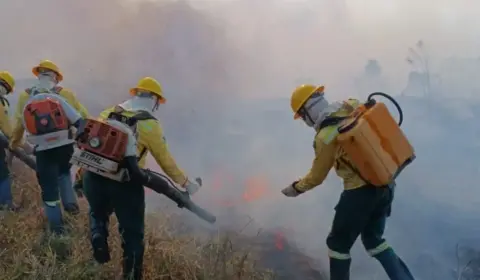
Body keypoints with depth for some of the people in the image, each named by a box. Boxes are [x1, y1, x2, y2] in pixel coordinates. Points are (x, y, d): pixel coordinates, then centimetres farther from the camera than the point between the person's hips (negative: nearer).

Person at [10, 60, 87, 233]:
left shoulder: (25, 97, 2)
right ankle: (70, 203, 13)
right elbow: (84, 119, -2)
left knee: (49, 190, 9)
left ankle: (57, 230, 13)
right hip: (65, 146, 1)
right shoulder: (65, 94, -3)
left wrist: (13, 145, 25)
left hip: (43, 150, 0)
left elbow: (18, 125, 10)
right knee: (64, 173, 31)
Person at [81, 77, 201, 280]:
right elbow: (165, 160, 1)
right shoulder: (149, 124, -2)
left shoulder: (108, 113, 11)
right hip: (125, 183, -4)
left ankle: (98, 239, 5)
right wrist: (185, 183, 12)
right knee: (133, 232, 11)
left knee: (98, 214, 31)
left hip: (93, 177, 4)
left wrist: (82, 173, 23)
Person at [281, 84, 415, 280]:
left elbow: (316, 177, -3)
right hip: (385, 185, 8)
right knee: (373, 239, 23)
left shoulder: (325, 137, -16)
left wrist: (296, 188, 14)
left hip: (360, 191, -7)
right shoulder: (353, 106, -1)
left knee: (338, 244, 11)